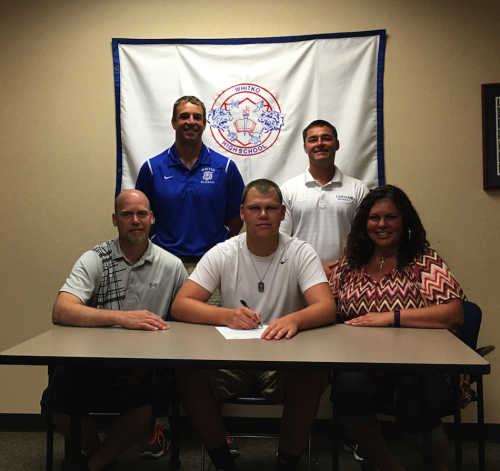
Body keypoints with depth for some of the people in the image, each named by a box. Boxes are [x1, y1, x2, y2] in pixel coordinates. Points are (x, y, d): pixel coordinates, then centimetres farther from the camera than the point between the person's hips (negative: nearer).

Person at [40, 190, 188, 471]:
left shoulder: (171, 266, 2)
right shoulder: (94, 260, -1)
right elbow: (61, 312, -15)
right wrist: (122, 317, -28)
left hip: (144, 364, 0)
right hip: (94, 360, 1)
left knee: (150, 398, -30)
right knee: (57, 403, -24)